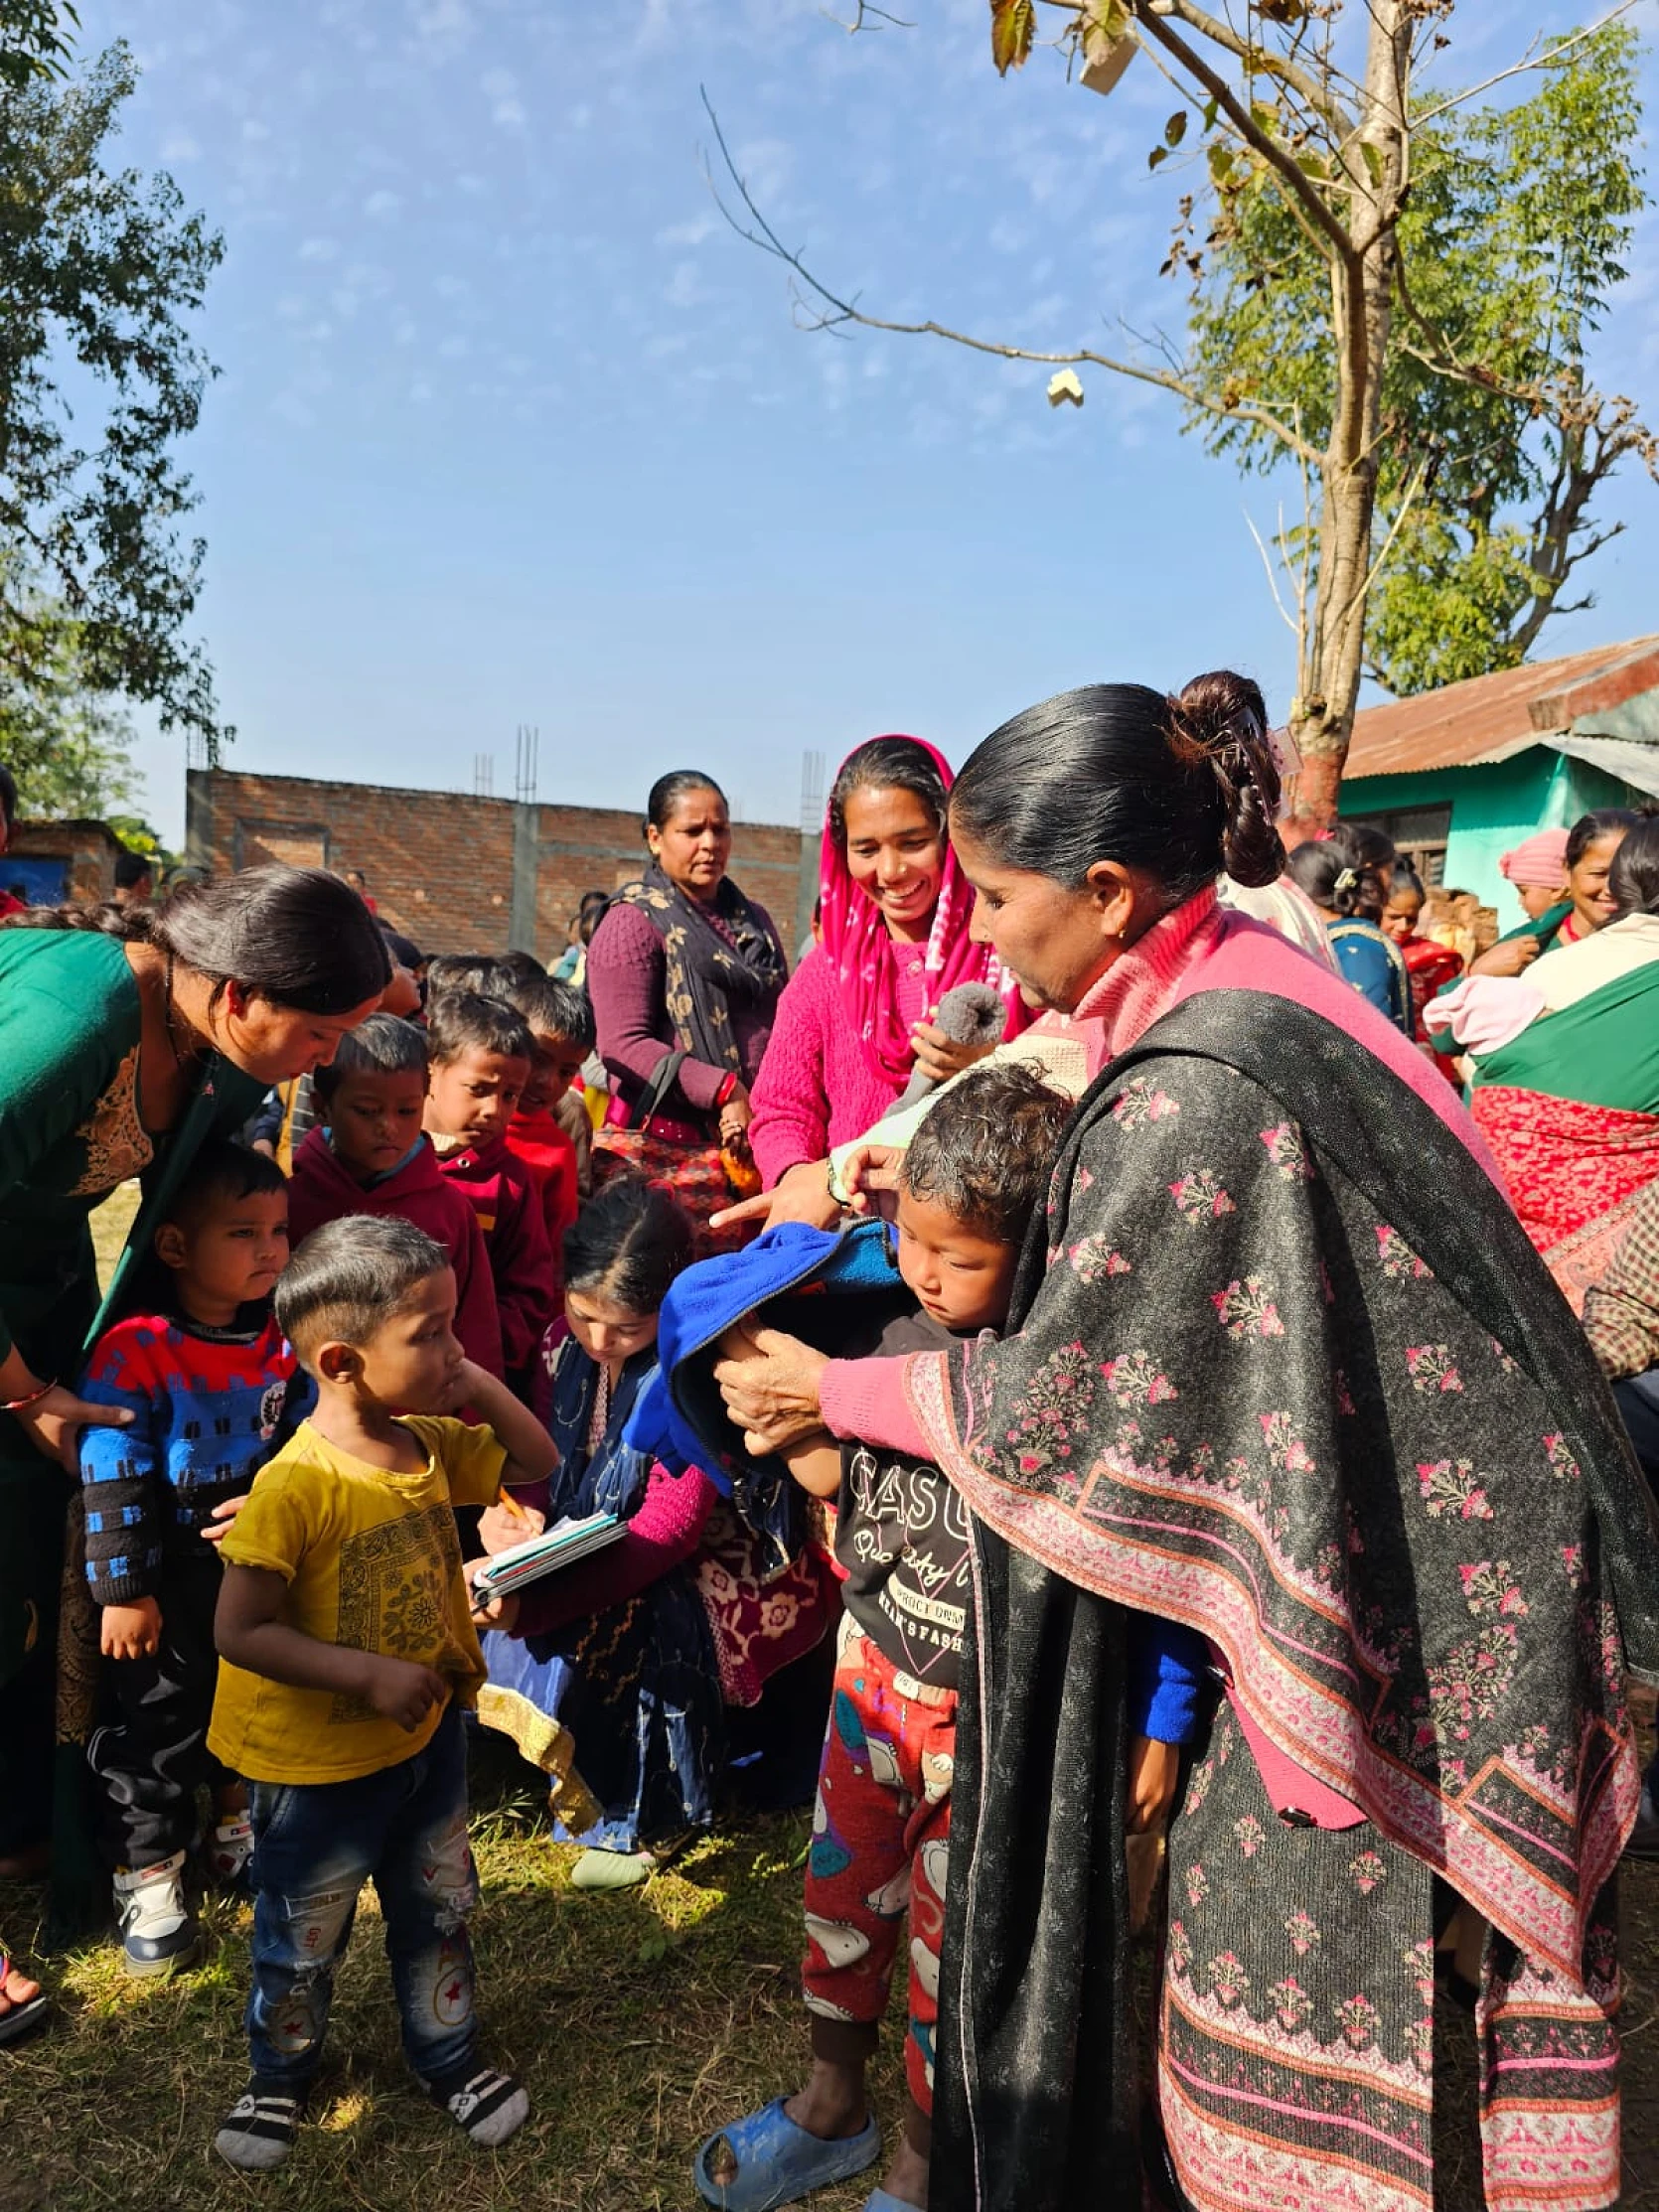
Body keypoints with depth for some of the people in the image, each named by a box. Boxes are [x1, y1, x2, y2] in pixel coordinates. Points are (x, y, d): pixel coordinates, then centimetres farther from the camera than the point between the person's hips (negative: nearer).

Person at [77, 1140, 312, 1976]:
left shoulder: (286, 1340, -7)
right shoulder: (133, 1353, -22)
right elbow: (112, 1480, -19)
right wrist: (123, 1591, -16)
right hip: (169, 1586, -5)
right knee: (154, 1724, 7)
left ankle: (242, 1836, 45)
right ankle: (147, 1881, 26)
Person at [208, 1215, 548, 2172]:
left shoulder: (434, 1444, -9)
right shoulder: (295, 1487, -30)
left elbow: (537, 1467, 3)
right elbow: (241, 1632, -26)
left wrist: (483, 1390, -13)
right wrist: (371, 1673, -29)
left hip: (429, 1737, 6)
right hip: (320, 1764, -5)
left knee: (441, 1911, 24)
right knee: (304, 1940, 20)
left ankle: (449, 2055, 48)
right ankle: (282, 2073, 48)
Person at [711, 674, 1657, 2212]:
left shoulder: (1195, 1088, -27)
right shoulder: (1251, 983, 3)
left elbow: (1050, 1393, -18)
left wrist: (834, 1393, -2)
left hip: (1397, 1580, -9)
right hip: (1400, 1544, 9)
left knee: (1283, 1964, 9)